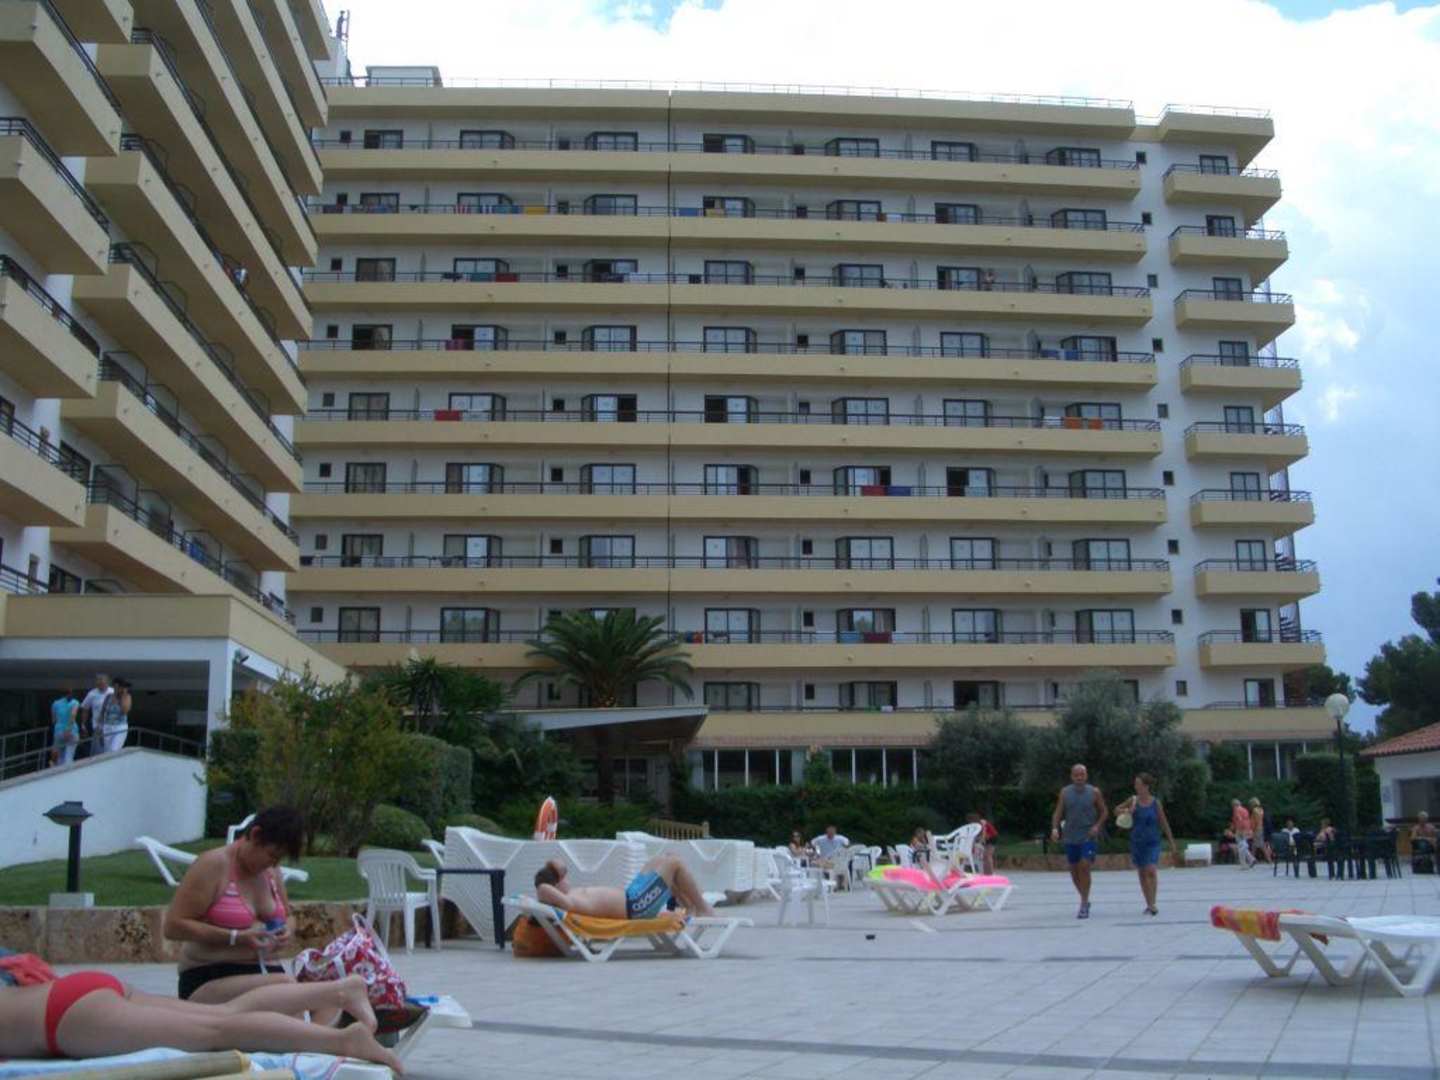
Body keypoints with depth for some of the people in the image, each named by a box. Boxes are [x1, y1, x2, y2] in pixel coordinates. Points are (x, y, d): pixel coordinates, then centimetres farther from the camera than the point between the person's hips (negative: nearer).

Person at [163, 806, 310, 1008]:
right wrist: (236, 937, -22)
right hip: (207, 980, -6)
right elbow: (173, 926, -15)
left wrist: (286, 931, 0)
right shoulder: (213, 865, -11)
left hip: (260, 972, 6)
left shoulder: (271, 872, 11)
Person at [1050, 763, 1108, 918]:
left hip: (1088, 837, -3)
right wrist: (1055, 828, -13)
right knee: (1074, 870, 9)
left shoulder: (1094, 792, 0)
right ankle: (1085, 900, 31)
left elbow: (1104, 811, 7)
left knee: (1084, 867, -15)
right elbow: (1058, 813, 3)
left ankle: (1084, 906, -11)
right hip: (1070, 837, 3)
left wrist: (1097, 826, -8)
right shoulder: (1065, 792, 4)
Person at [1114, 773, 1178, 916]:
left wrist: (1173, 845, 2)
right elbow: (1116, 810, 13)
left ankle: (1152, 904, -16)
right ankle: (1149, 905, 19)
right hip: (1136, 843, 3)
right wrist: (1126, 811, -10)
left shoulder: (1156, 803, -4)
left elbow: (1165, 825, 2)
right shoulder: (1133, 800, 1)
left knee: (1151, 871, -18)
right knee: (1142, 874, 8)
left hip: (1152, 842, -3)